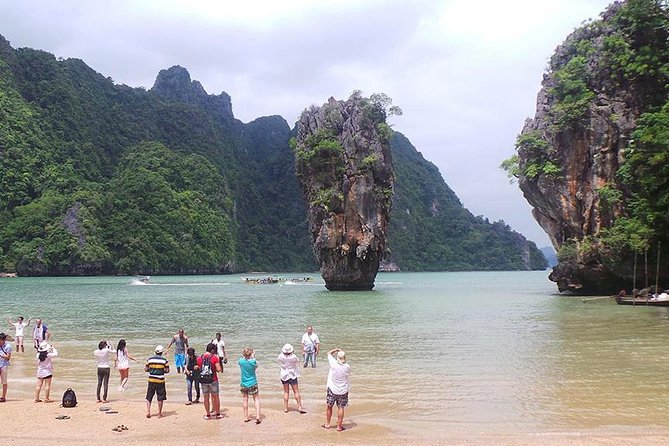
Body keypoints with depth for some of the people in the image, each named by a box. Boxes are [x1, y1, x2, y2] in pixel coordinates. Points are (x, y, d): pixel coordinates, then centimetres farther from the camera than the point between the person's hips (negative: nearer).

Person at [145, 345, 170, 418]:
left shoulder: (149, 359, 1)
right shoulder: (164, 360, -5)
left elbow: (146, 369, 4)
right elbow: (167, 371, -4)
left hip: (151, 380, 2)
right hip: (160, 381, -2)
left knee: (149, 397, 12)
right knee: (160, 398, 7)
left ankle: (148, 411, 3)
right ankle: (159, 413, 11)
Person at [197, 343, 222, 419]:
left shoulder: (199, 358, 1)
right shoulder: (214, 358, -9)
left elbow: (199, 369, 8)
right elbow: (219, 370, -12)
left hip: (203, 380, 3)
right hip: (213, 380, -2)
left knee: (206, 398, 11)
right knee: (216, 397, 12)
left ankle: (208, 414, 17)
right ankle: (217, 414, 19)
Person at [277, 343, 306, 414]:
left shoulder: (281, 356, -14)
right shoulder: (293, 357, -20)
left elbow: (278, 359, 9)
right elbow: (297, 360, 1)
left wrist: (282, 352, 8)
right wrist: (293, 353, 2)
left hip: (284, 376, 2)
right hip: (292, 375, -2)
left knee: (286, 392, 12)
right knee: (296, 391, 4)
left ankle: (285, 408, 12)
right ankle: (299, 407, 2)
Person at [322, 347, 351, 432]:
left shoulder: (333, 364, -16)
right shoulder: (347, 367, -13)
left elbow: (329, 353, -1)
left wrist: (337, 349, 12)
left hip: (332, 389, -1)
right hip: (343, 390, 1)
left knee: (328, 406, 15)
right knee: (341, 408, 7)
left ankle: (327, 424, 26)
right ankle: (339, 426, 11)